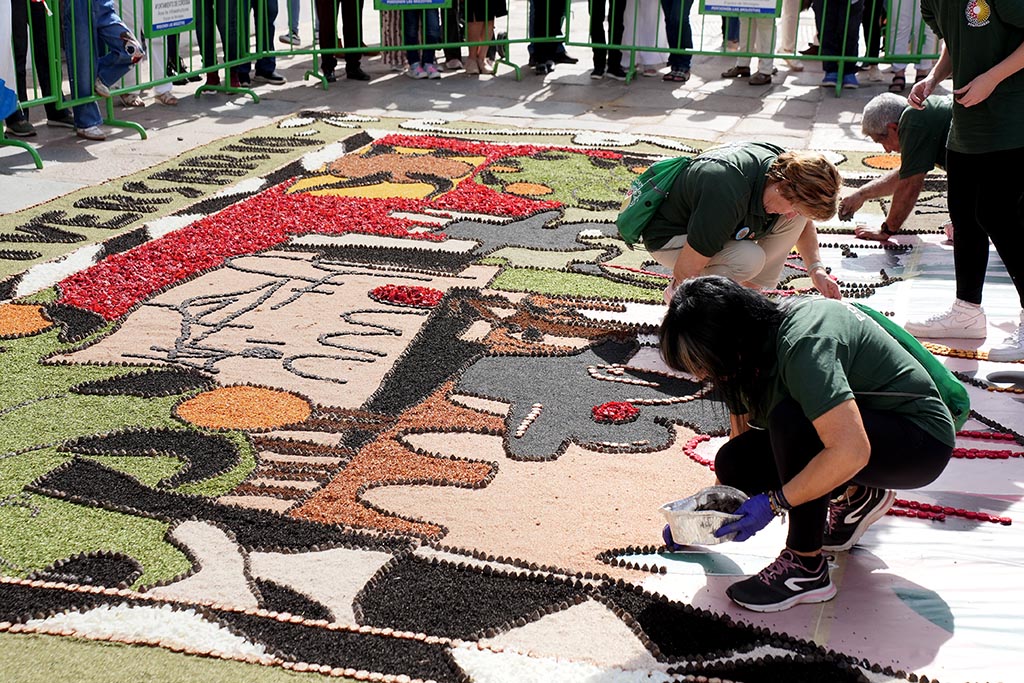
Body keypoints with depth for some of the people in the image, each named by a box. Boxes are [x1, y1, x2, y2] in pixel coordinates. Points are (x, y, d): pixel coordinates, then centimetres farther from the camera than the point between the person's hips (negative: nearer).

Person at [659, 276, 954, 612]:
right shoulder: (751, 346, -4)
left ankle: (805, 566, -21)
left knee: (790, 420, -34)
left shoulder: (802, 344, -31)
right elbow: (740, 440, 10)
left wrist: (773, 502, -32)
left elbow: (851, 452, -39)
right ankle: (855, 496, 7)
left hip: (921, 444, -9)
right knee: (733, 464, -10)